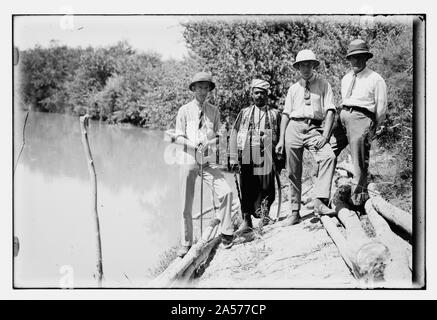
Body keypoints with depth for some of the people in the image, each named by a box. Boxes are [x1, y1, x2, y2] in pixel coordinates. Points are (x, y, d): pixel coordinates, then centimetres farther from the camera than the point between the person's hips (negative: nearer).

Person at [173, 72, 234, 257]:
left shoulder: (214, 111, 6)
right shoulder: (185, 110, 0)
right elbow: (178, 137, -1)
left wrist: (208, 143, -15)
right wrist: (194, 145, -18)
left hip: (208, 162, 1)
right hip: (189, 160, -1)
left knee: (226, 192, -18)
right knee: (186, 205, 4)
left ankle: (226, 233, -3)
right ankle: (186, 243, 19)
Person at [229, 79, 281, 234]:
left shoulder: (274, 114, 13)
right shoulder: (244, 113, 14)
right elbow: (234, 134, 10)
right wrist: (233, 158, 2)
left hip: (266, 158, 0)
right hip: (246, 158, 0)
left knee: (266, 188, -2)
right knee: (246, 189, -1)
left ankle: (264, 211, 17)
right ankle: (246, 220, 4)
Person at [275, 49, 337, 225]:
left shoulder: (323, 84, 8)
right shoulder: (293, 88, 15)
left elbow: (330, 111, 0)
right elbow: (286, 114, 15)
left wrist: (325, 135, -12)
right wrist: (281, 140, 7)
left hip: (314, 128, -2)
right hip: (294, 127, 2)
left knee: (329, 156, -29)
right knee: (293, 172, 2)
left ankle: (320, 201, -32)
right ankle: (295, 212, 11)